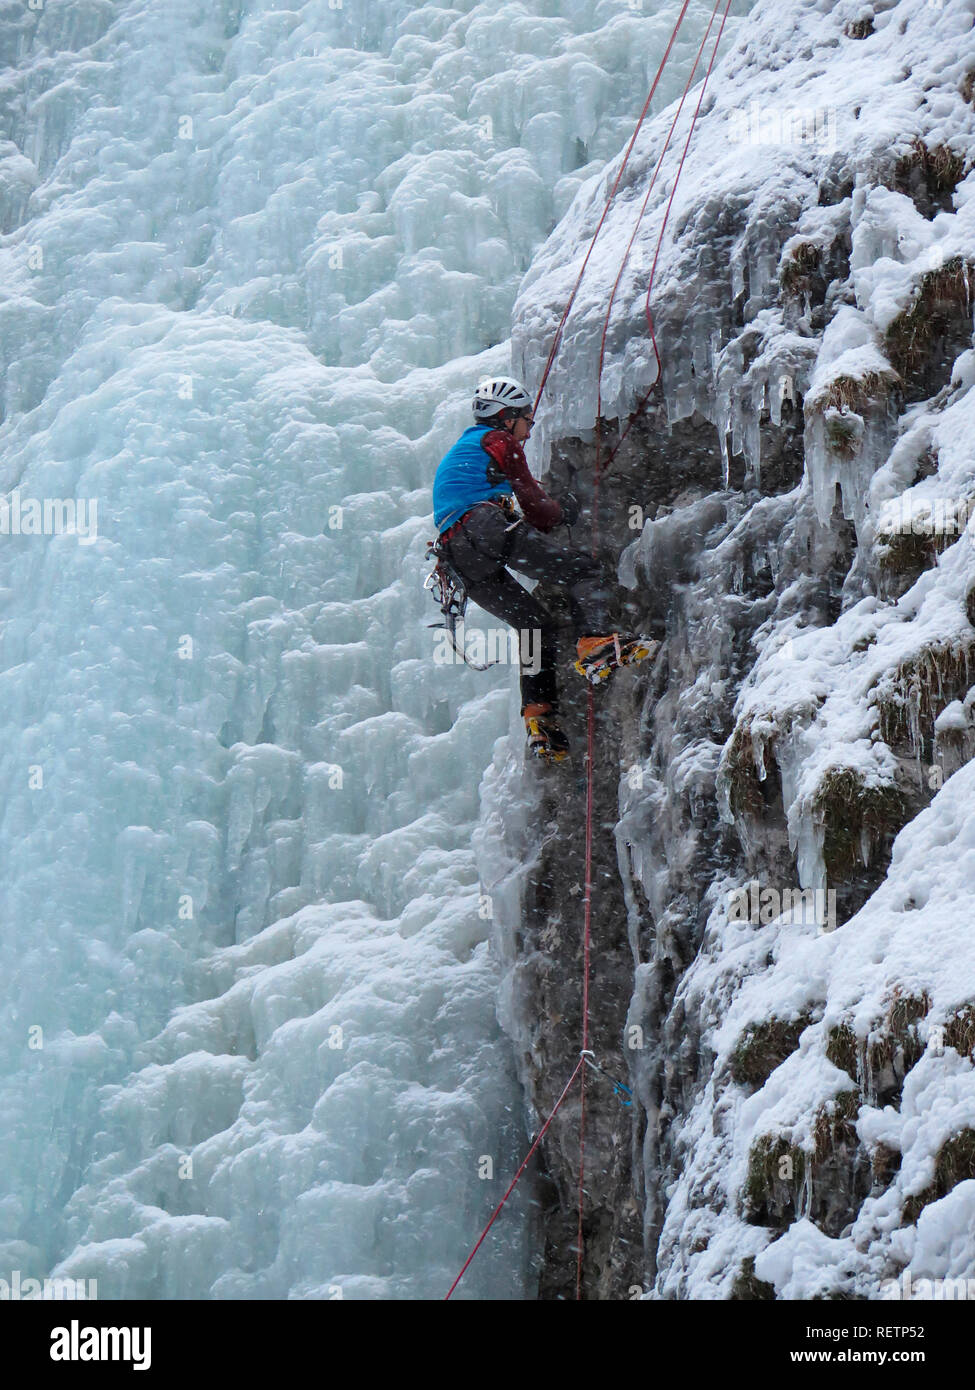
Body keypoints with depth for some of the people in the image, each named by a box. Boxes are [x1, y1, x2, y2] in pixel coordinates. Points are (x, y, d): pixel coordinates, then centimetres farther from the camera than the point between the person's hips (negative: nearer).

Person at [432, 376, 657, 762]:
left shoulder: (456, 453, 39)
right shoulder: (500, 441, 12)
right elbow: (535, 507, 9)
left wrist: (549, 514, 38)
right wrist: (562, 512, 29)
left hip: (459, 559, 8)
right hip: (489, 527, -8)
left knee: (534, 622, 16)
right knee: (586, 572, -8)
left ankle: (539, 714, 0)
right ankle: (596, 644, -35)